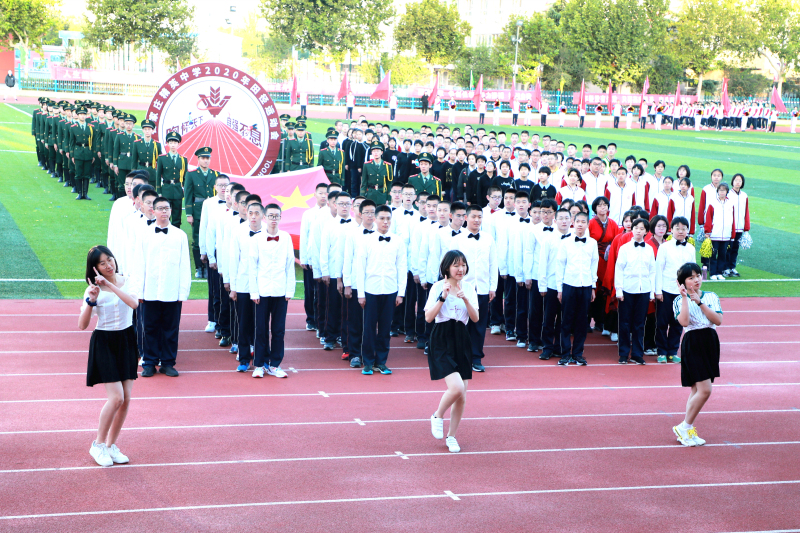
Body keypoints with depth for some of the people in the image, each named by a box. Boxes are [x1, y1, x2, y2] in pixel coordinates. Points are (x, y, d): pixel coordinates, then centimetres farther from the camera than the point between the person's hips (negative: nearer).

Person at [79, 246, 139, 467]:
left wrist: (110, 284, -24)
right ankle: (98, 445, 5)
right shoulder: (93, 290, -6)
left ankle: (111, 445, 17)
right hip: (104, 342, -4)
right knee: (116, 397, -13)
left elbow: (134, 303, -21)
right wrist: (91, 300, -26)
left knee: (126, 399, 2)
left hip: (126, 341, 4)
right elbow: (82, 325, -13)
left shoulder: (127, 281, 0)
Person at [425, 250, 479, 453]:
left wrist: (466, 299, -14)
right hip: (442, 341, -4)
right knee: (456, 387, -22)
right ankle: (438, 417, 7)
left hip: (461, 341, 5)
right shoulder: (438, 287, -4)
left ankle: (451, 436, 21)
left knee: (461, 397, 4)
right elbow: (428, 317, -11)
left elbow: (475, 318, 1)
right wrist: (443, 297, -20)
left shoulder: (469, 288, 7)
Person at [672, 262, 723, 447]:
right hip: (693, 344, -6)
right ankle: (685, 427, 0)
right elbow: (684, 321, -22)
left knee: (697, 390, 9)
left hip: (710, 343, 6)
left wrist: (699, 302, -14)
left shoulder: (711, 297, 7)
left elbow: (719, 320, -7)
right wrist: (685, 297, -20)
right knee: (704, 390, -14)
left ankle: (687, 430, 17)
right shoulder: (679, 301, -5)